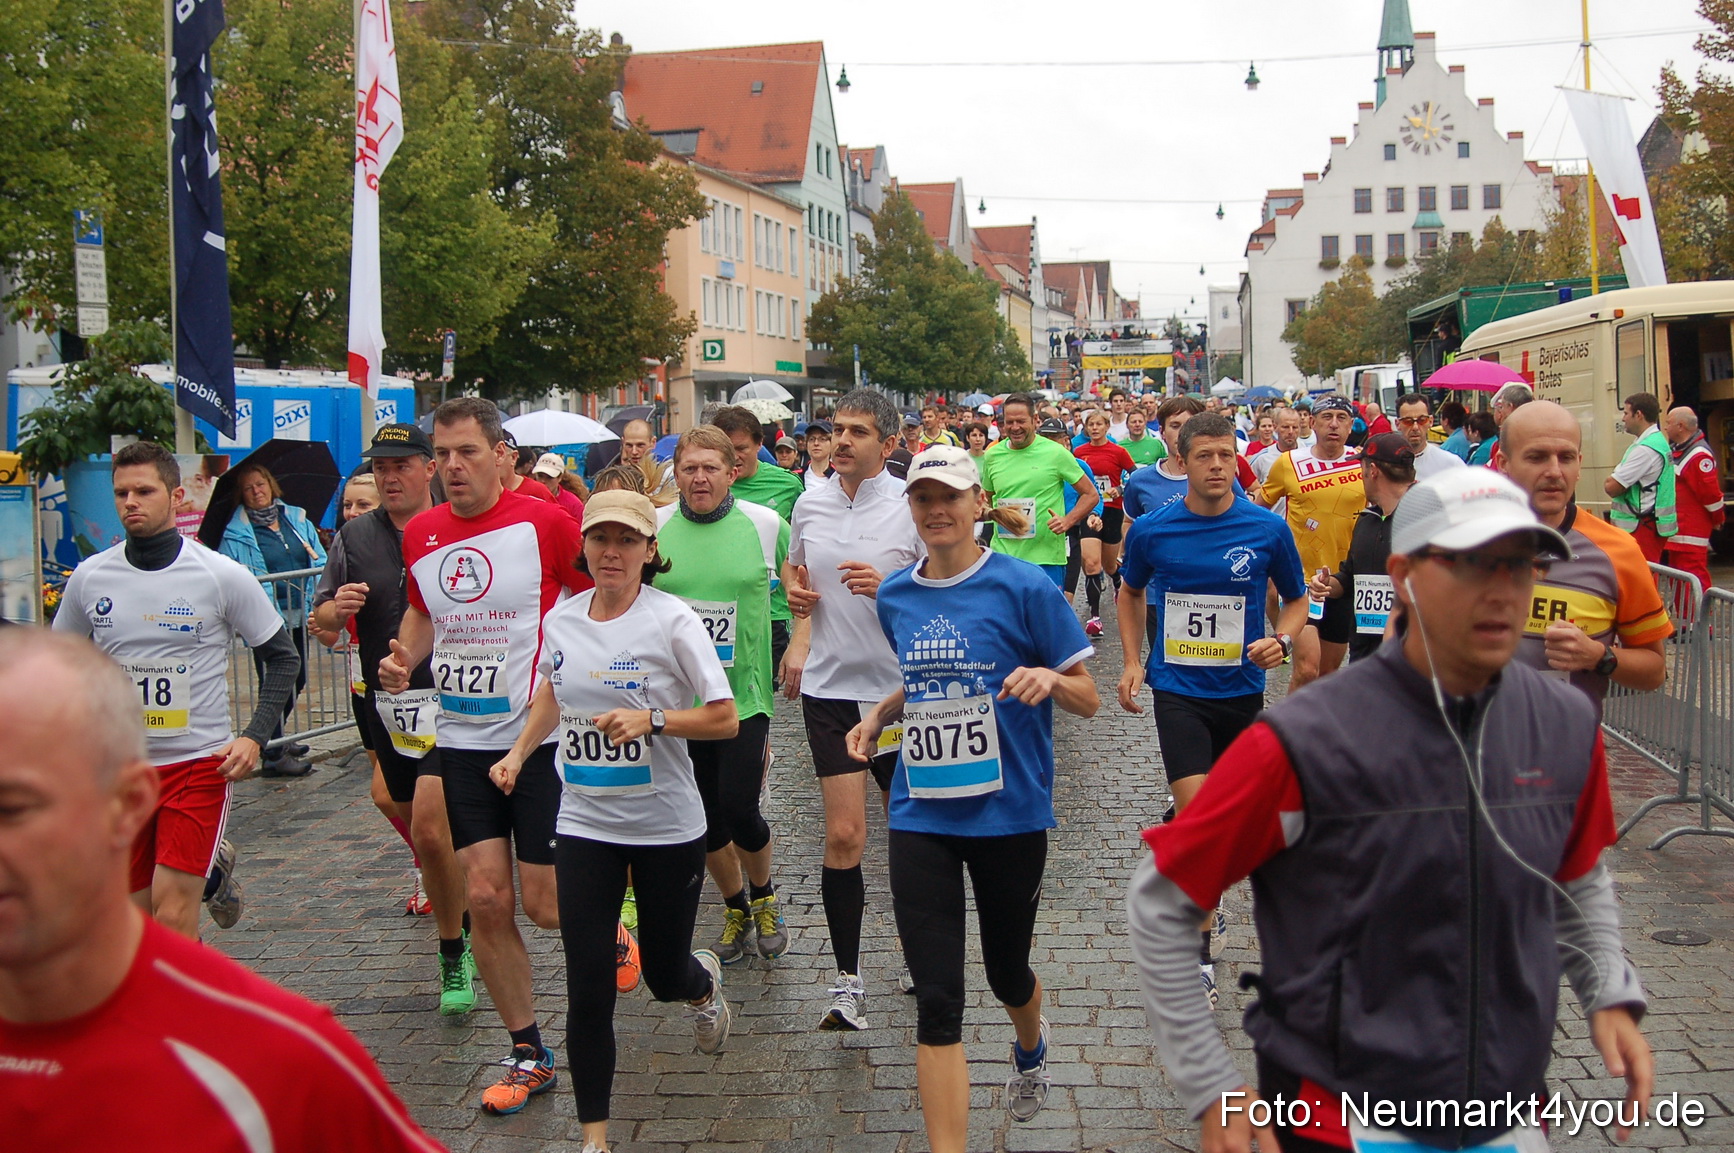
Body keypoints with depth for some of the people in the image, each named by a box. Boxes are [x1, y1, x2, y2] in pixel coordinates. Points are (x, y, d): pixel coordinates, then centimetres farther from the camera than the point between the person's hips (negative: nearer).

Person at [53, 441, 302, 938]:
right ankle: (211, 869, 40)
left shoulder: (222, 575, -7)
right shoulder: (89, 577, 1)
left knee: (172, 917, -13)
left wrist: (255, 737, -8)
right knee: (136, 913, 12)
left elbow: (282, 657, 2)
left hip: (200, 762, -4)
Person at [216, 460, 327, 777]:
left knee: (296, 680, 16)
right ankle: (273, 755, 8)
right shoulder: (237, 533, -3)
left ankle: (274, 739, 34)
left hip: (298, 615, 6)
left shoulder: (297, 519, 10)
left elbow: (319, 559, 12)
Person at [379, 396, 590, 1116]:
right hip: (462, 741, 5)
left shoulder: (545, 523, -11)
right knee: (485, 900, 2)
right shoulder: (420, 535, 5)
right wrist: (402, 662, 4)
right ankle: (528, 1054, 17)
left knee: (544, 904, -2)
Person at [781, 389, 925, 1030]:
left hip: (899, 687, -2)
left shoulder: (912, 507, -9)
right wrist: (796, 591, 2)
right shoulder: (809, 504, 4)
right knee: (844, 835, -4)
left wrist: (887, 589, -23)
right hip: (830, 687, 2)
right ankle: (847, 979, 5)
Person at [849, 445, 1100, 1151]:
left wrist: (1048, 678, -27)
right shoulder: (896, 597, 5)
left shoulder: (1023, 587, -10)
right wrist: (878, 716, 5)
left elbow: (1088, 699, -6)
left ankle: (1030, 1048, 55)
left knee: (1006, 972, 19)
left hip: (1010, 814, -2)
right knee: (937, 1000, -5)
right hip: (921, 819, 3)